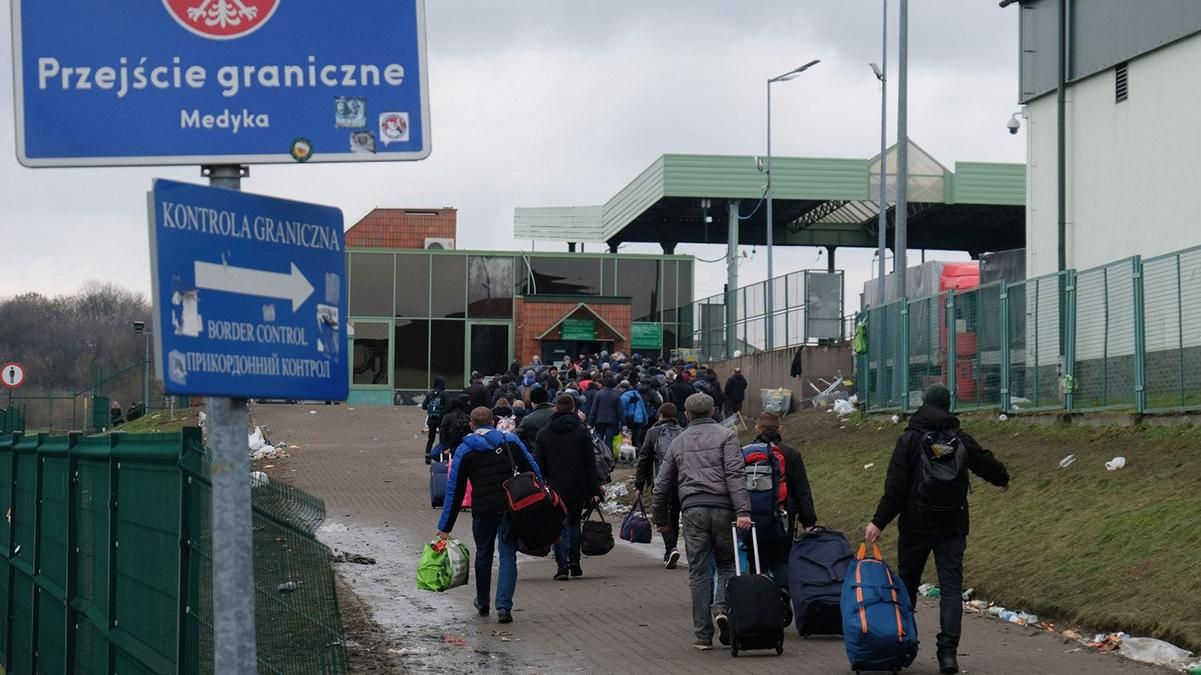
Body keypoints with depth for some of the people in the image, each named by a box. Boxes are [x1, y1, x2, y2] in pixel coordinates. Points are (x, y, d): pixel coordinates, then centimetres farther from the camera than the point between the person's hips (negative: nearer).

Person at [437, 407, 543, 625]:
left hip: (483, 510, 0)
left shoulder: (464, 451, 4)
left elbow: (454, 491, 3)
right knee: (508, 555, 3)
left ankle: (483, 603, 34)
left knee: (483, 554, 20)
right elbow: (534, 472, 8)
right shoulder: (511, 442, 7)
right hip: (512, 508, 0)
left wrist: (445, 527, 4)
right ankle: (504, 606, -11)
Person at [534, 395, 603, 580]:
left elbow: (538, 465, 2)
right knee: (574, 522, 17)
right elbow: (590, 464, -1)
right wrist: (594, 490, 1)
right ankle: (574, 562, 11)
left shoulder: (544, 434, 2)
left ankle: (562, 566, -6)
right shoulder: (582, 432, 0)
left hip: (555, 488, -1)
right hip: (578, 487, 1)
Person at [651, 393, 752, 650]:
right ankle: (722, 607, -14)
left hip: (692, 509, 2)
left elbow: (662, 485, 19)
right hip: (722, 507, -2)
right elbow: (735, 474, -9)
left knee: (699, 572, 5)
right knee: (727, 564, 13)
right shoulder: (725, 436, 6)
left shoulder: (678, 442, 17)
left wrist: (661, 519, 32)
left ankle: (703, 634, 3)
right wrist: (742, 511, -16)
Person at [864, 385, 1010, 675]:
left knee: (907, 583, 13)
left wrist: (879, 521, -9)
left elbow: (895, 487, -12)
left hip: (915, 525, -1)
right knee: (951, 586, -2)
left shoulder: (910, 439, -7)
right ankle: (948, 652, -14)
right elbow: (986, 463, 17)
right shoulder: (960, 439, 1)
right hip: (952, 526, 1)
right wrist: (1003, 479, 39)